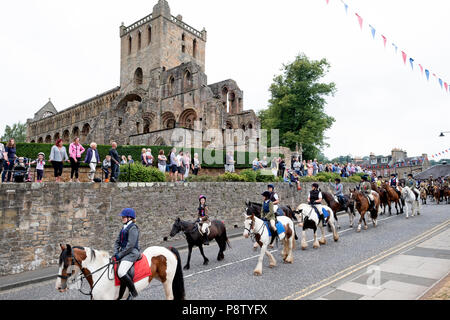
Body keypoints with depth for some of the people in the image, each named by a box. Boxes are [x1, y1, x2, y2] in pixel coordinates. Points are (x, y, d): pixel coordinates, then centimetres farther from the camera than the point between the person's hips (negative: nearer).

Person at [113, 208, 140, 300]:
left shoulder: (133, 228, -13)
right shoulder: (124, 228, 15)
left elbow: (130, 245, -18)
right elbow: (117, 242, 18)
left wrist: (120, 255, -15)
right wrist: (116, 253, 3)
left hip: (132, 253, -10)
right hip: (124, 252, 10)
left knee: (121, 272, -26)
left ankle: (133, 292, -8)